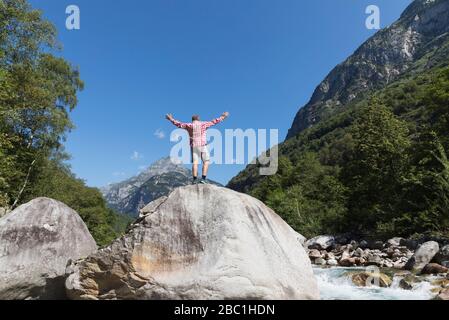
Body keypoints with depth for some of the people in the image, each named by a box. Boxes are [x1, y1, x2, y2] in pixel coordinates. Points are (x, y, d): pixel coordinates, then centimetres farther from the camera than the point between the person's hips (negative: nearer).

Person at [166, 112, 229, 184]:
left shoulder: (188, 125, 6)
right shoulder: (203, 124, 1)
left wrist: (171, 119, 32)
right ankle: (203, 178, -5)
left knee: (195, 162, 2)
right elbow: (214, 122, 7)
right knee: (206, 161, 4)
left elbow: (178, 124, 17)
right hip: (202, 145, -2)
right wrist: (222, 117, 18)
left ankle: (195, 179, -3)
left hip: (193, 146, 3)